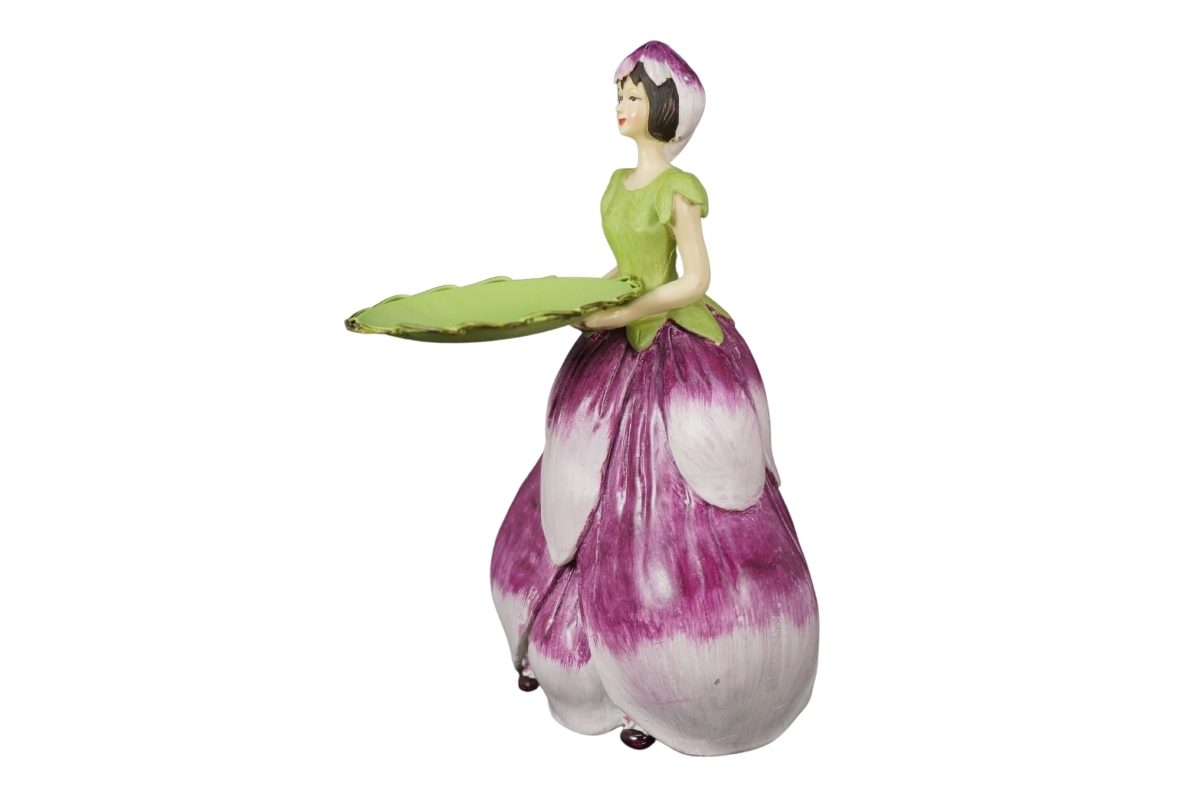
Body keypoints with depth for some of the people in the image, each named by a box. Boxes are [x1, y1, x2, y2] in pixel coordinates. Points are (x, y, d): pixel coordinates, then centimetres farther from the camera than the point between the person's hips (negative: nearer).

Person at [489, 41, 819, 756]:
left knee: (674, 523, -3)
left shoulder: (679, 189, -12)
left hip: (679, 360, -8)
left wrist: (608, 319, -19)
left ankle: (672, 685, 9)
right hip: (621, 356, 8)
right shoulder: (621, 182, 12)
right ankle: (574, 649, 31)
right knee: (598, 509, 14)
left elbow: (694, 282, -16)